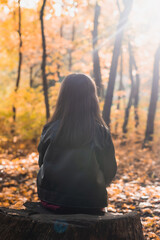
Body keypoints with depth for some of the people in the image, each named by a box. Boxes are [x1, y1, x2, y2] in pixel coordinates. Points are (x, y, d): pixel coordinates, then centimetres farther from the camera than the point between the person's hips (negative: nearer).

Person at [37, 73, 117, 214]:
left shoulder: (51, 130, -11)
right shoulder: (101, 132, -14)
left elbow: (42, 163, 3)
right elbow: (110, 172, -3)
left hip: (52, 200, 1)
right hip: (89, 203, -1)